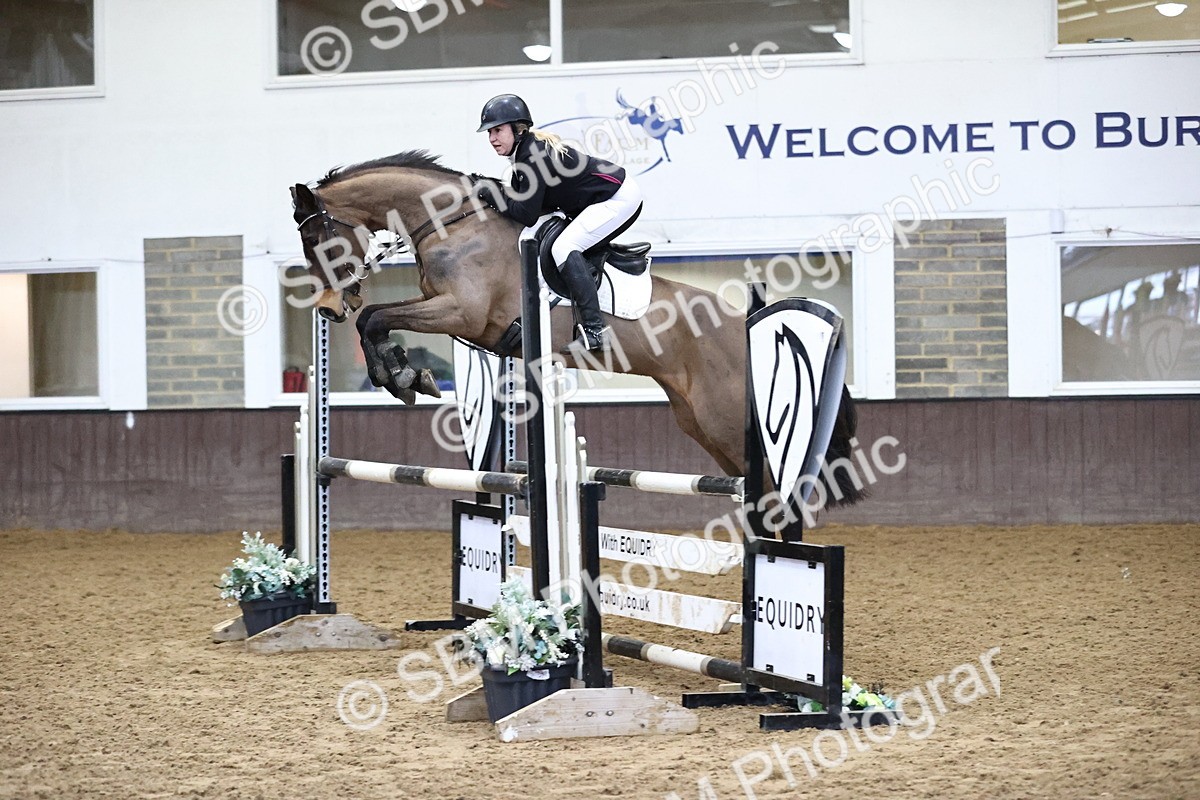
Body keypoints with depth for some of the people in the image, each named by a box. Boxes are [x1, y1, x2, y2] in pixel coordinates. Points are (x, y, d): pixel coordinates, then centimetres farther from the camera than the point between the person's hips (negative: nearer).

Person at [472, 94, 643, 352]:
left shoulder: (532, 154, -20)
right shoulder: (524, 150, 9)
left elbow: (527, 215, -21)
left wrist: (490, 193, -13)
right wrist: (491, 190, 0)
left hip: (618, 199, -11)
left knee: (564, 248, -20)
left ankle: (594, 330, -26)